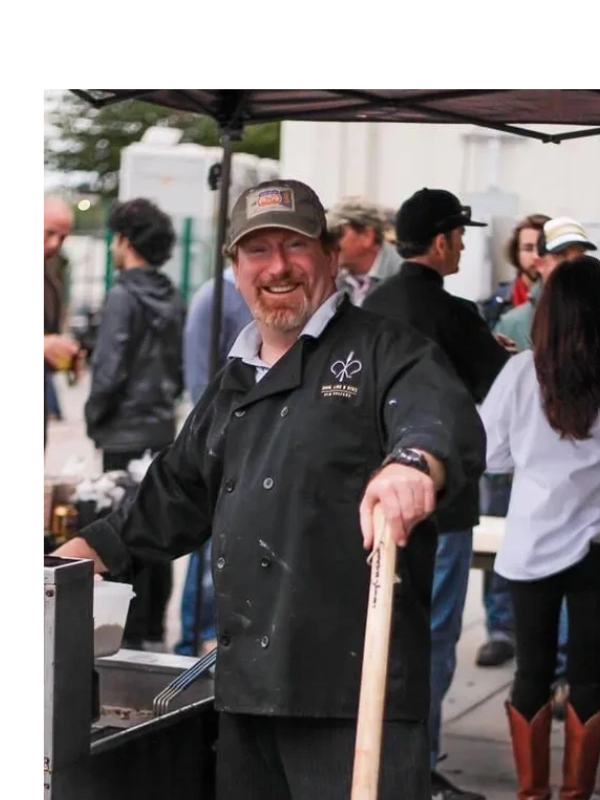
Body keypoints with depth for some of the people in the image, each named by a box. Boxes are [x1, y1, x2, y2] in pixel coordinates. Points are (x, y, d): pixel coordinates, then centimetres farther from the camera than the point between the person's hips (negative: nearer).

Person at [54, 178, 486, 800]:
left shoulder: (385, 353, -3)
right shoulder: (235, 384, 22)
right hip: (247, 681, 8)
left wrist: (415, 461, -47)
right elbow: (180, 492, 34)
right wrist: (93, 547, 29)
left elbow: (447, 420, -24)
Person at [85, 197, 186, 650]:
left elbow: (109, 371, -18)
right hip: (163, 428, 7)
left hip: (126, 432, -7)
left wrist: (95, 419, -5)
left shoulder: (124, 297, -15)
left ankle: (130, 635, 1)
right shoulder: (173, 299, 7)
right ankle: (154, 629, 21)